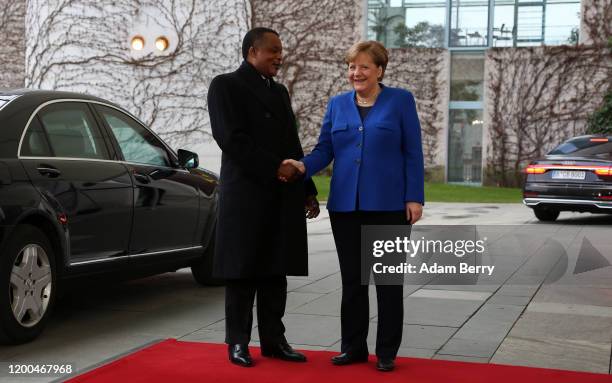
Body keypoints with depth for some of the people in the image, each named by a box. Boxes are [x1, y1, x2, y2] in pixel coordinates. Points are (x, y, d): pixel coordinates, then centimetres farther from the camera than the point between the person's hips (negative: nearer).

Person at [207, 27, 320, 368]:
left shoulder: (279, 91, 19)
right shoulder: (226, 86, -2)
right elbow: (231, 139, -13)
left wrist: (308, 190, 15)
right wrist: (274, 169, -16)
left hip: (284, 199, 6)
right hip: (246, 195, -6)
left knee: (275, 271, 7)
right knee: (243, 271, 1)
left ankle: (273, 339, 14)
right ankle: (238, 342, 10)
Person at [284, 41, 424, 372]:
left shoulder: (401, 101, 0)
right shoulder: (337, 104, 10)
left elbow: (413, 154, -2)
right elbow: (324, 149, 6)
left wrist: (414, 198, -9)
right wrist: (303, 166, -15)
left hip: (388, 205, -3)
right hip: (345, 204, 4)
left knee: (388, 279, 3)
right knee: (351, 279, 9)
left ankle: (386, 352, 13)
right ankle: (353, 346, 20)